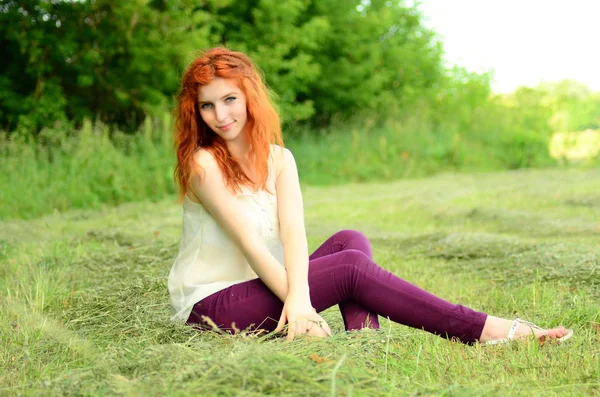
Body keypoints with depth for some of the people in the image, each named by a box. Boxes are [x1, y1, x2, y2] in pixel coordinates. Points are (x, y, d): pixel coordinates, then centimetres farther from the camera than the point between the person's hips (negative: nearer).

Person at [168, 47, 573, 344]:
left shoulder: (279, 159, 4)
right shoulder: (203, 163, -13)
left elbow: (293, 232, -13)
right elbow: (249, 243, -22)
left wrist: (300, 295, -33)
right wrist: (299, 307, -30)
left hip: (262, 285, 6)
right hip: (211, 305, -6)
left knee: (350, 240, -12)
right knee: (352, 266, -19)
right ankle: (487, 330, -19)